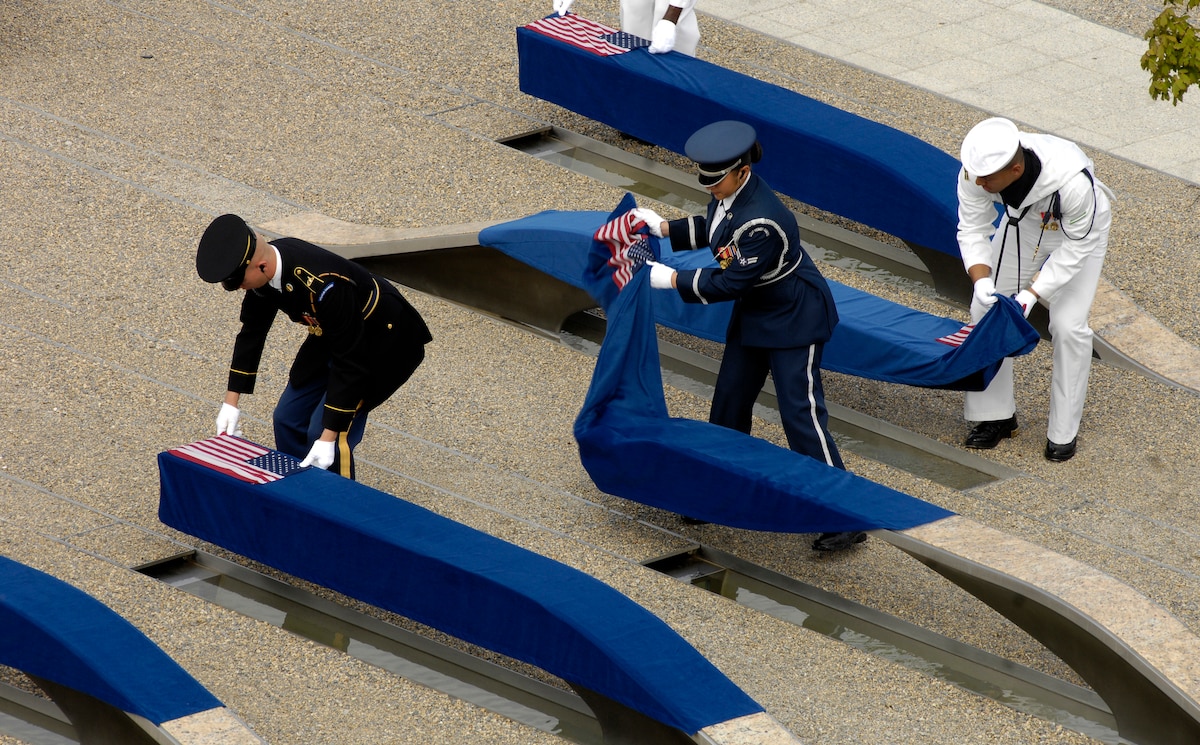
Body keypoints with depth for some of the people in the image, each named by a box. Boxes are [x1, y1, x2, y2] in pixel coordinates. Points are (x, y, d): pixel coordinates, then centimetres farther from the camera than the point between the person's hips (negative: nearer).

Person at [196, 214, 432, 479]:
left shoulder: (323, 286, -39)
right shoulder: (264, 268, -16)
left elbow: (350, 362, -32)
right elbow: (251, 332, 1)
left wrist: (328, 437, -29)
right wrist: (231, 403, 2)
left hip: (381, 340, -8)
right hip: (332, 335, 8)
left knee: (321, 432, -13)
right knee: (288, 419, 8)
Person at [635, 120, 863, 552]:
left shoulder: (762, 223, -35)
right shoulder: (728, 192, -8)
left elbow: (729, 283, -28)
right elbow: (711, 229, 13)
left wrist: (673, 280, -21)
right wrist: (663, 229, 3)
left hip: (793, 321, -10)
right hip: (754, 314, 10)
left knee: (801, 413, -9)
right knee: (729, 403, 18)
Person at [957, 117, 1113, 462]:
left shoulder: (1073, 180, -45)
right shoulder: (977, 169, -33)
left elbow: (1076, 246, -29)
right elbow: (973, 230, -20)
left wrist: (1032, 293, -34)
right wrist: (982, 281, -37)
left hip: (1080, 228, -4)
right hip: (1023, 223, 4)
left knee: (1068, 325, -11)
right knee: (986, 309, 0)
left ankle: (1063, 431, 6)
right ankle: (996, 415, 16)